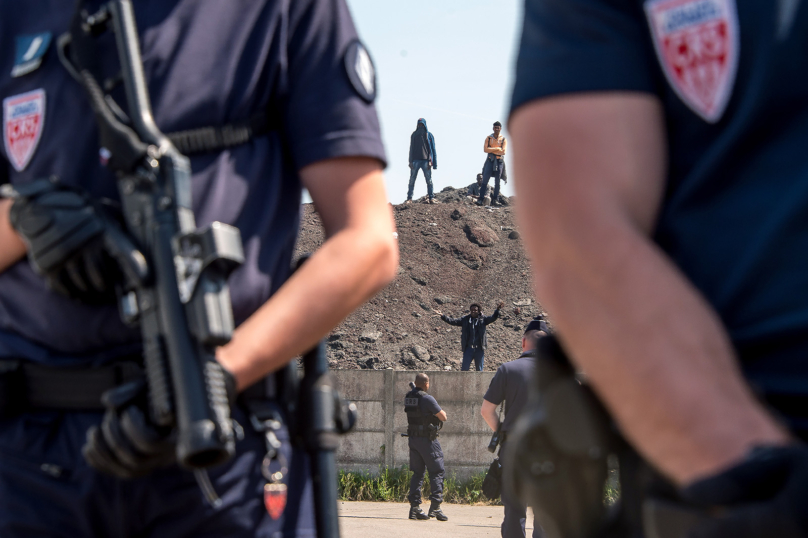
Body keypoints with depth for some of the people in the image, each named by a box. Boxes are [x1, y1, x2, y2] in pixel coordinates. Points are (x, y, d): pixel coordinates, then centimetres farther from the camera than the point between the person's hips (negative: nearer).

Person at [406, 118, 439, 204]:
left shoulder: (429, 135, 8)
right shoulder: (414, 135, 13)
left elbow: (432, 149, 4)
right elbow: (411, 149, 11)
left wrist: (430, 161, -6)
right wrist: (411, 161, 2)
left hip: (426, 160, -1)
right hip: (415, 160, 1)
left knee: (429, 180, -2)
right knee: (412, 180, -3)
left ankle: (431, 198, 1)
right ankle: (409, 198, -3)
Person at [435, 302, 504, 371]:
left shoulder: (483, 319, 5)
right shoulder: (465, 319, 6)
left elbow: (493, 318, -7)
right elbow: (452, 321, 1)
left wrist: (497, 310, -26)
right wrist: (443, 316, -11)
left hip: (479, 349, 0)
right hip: (468, 349, 0)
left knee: (479, 369, 9)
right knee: (464, 368, 0)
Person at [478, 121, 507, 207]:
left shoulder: (503, 139, 5)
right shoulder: (488, 138, 6)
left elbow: (503, 151, -8)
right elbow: (485, 149, -7)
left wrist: (492, 150, -8)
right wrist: (497, 149, -10)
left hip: (499, 161, 0)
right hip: (490, 160, 0)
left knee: (497, 182, 0)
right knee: (485, 180, -9)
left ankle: (495, 199, 2)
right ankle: (481, 199, -12)